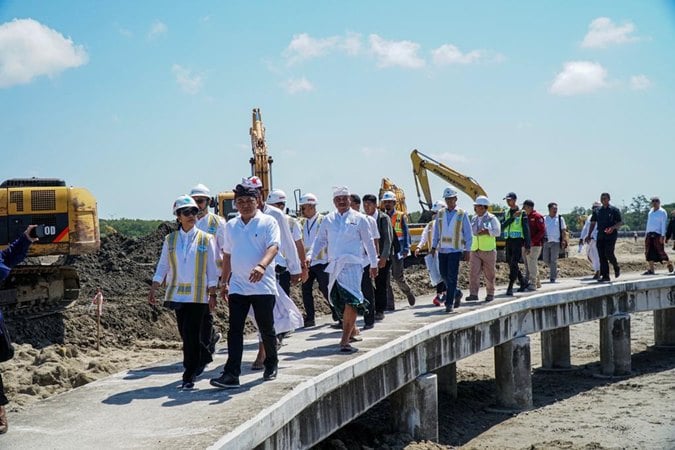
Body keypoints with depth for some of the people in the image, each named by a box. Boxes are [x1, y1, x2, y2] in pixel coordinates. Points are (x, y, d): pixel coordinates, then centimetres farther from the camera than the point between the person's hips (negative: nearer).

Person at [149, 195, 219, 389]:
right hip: (178, 293, 3)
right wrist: (153, 289, 1)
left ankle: (189, 376, 0)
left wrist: (212, 294, -2)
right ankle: (204, 357, 34)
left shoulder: (206, 239, 0)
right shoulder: (170, 240, 7)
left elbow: (212, 269, 1)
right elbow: (162, 266, 9)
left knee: (192, 334, -7)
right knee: (185, 334, 9)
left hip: (198, 294, -3)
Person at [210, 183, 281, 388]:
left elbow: (273, 247, -18)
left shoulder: (268, 222, -4)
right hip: (237, 286, 4)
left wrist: (261, 266, -36)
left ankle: (271, 365, 29)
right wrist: (224, 281, 17)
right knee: (234, 331, -4)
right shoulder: (231, 226, 13)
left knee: (266, 329, 8)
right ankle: (231, 374, -6)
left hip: (263, 285, -4)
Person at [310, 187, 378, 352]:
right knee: (338, 301, 9)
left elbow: (368, 242, 9)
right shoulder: (328, 220, 12)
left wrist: (374, 264, 11)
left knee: (351, 301, -16)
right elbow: (320, 240, 14)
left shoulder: (359, 219, 5)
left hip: (352, 264, -4)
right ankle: (353, 331, 29)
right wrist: (310, 257, 1)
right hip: (334, 265, 4)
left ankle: (345, 340, -20)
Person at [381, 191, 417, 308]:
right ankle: (389, 304, 2)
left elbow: (406, 233, -1)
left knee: (397, 276, -3)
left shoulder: (401, 217, 3)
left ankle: (408, 292, 26)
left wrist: (406, 249, -12)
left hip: (397, 251, -3)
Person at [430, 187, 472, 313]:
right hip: (442, 250, 4)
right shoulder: (440, 213, 8)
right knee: (443, 274, 9)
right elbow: (436, 231, 15)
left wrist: (467, 250, -5)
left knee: (452, 277, -9)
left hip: (455, 250, -4)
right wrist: (433, 246, 9)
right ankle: (456, 293, 31)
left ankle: (449, 303, -5)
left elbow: (468, 234, 0)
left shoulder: (462, 214, -1)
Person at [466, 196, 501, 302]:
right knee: (473, 272, -8)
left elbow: (497, 231, -13)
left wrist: (486, 232, -24)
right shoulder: (474, 219, 14)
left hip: (488, 250, -4)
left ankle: (490, 294, 16)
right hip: (475, 251, 4)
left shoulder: (491, 218, -2)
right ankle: (473, 294, -9)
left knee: (489, 274, 3)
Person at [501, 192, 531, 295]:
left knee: (514, 264, -13)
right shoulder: (507, 214, 12)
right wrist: (512, 217, -14)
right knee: (511, 264, 11)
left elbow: (526, 230, -5)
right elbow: (502, 227, -3)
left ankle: (510, 287, -14)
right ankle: (523, 283, 27)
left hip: (517, 241, -6)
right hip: (508, 241, 6)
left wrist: (527, 246, -9)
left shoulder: (522, 214, -4)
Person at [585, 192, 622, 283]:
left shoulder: (614, 210, 1)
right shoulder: (597, 211, 14)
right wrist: (589, 235, 9)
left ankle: (616, 267, 14)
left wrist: (613, 227, -20)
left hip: (611, 236, -4)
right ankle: (605, 276, 3)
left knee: (608, 253, -14)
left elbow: (619, 223, -1)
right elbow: (593, 223, 16)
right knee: (602, 256, 0)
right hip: (600, 236, 4)